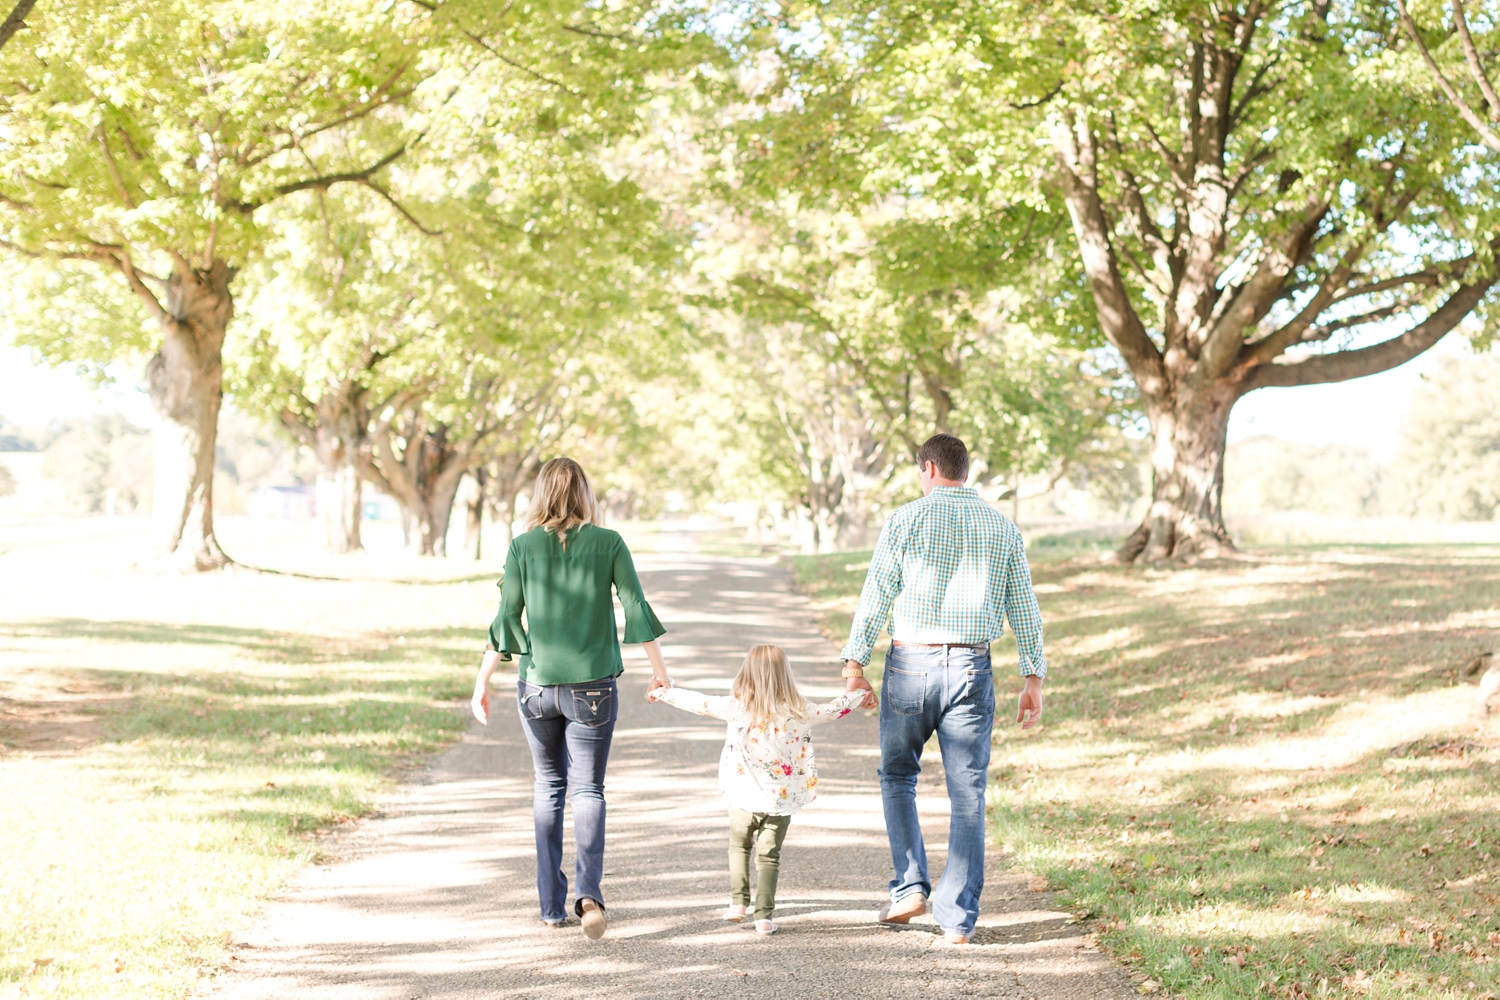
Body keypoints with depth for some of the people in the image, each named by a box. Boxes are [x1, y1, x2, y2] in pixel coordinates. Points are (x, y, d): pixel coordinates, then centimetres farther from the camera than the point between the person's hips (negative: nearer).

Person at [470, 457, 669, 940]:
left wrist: (482, 681, 6)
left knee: (549, 786, 15)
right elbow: (636, 608, -2)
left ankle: (552, 905, 16)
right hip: (593, 684, -1)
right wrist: (658, 666, 10)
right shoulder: (608, 543, -3)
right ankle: (589, 889, -16)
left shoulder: (523, 546, -3)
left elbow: (506, 619, -2)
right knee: (587, 790, 6)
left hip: (537, 684, 1)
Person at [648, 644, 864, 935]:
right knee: (769, 855, 6)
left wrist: (664, 692, 13)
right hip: (781, 799, 0)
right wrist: (858, 694, 26)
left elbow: (699, 702, -1)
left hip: (745, 799, 0)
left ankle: (738, 902, 10)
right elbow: (832, 710, 9)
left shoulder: (735, 708, -8)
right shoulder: (798, 712, -5)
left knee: (739, 847, 20)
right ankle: (764, 916, 2)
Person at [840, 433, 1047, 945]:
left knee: (898, 776, 18)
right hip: (971, 670, 2)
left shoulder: (907, 520, -3)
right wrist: (1033, 678, 10)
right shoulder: (1002, 527, 7)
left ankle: (910, 886, 9)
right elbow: (1023, 606, 6)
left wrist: (855, 663, -1)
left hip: (911, 664, -2)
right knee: (967, 795, 4)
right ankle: (958, 917, 3)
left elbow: (876, 595, -5)